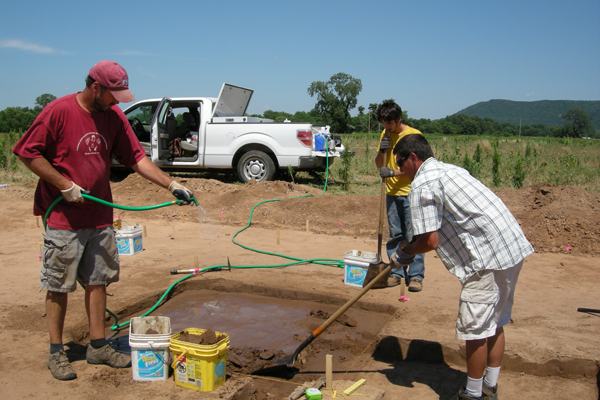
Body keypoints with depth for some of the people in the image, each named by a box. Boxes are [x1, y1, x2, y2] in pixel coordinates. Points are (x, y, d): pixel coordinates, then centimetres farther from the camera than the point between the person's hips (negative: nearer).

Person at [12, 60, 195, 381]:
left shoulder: (114, 116, 4)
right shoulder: (58, 111, -12)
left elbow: (137, 158, 3)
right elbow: (28, 153, -10)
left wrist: (171, 185, -7)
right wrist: (66, 186, -16)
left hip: (100, 218, 6)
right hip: (63, 218, -5)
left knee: (98, 281, 12)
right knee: (58, 286, 6)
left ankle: (98, 346, 24)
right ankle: (56, 352, 19)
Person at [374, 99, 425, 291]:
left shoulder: (414, 135, -7)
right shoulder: (386, 135, 12)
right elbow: (379, 164, 15)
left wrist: (393, 172, -22)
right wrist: (381, 151, -5)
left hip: (410, 193, -5)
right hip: (392, 193, 5)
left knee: (413, 236, -5)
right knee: (395, 235, 8)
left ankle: (416, 276, 1)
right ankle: (396, 272, 16)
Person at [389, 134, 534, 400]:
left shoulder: (421, 184, -11)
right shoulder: (449, 169, 20)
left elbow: (430, 241, -16)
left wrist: (404, 253, 4)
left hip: (489, 257, -10)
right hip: (513, 247, 10)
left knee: (475, 328, 2)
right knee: (494, 322, 19)